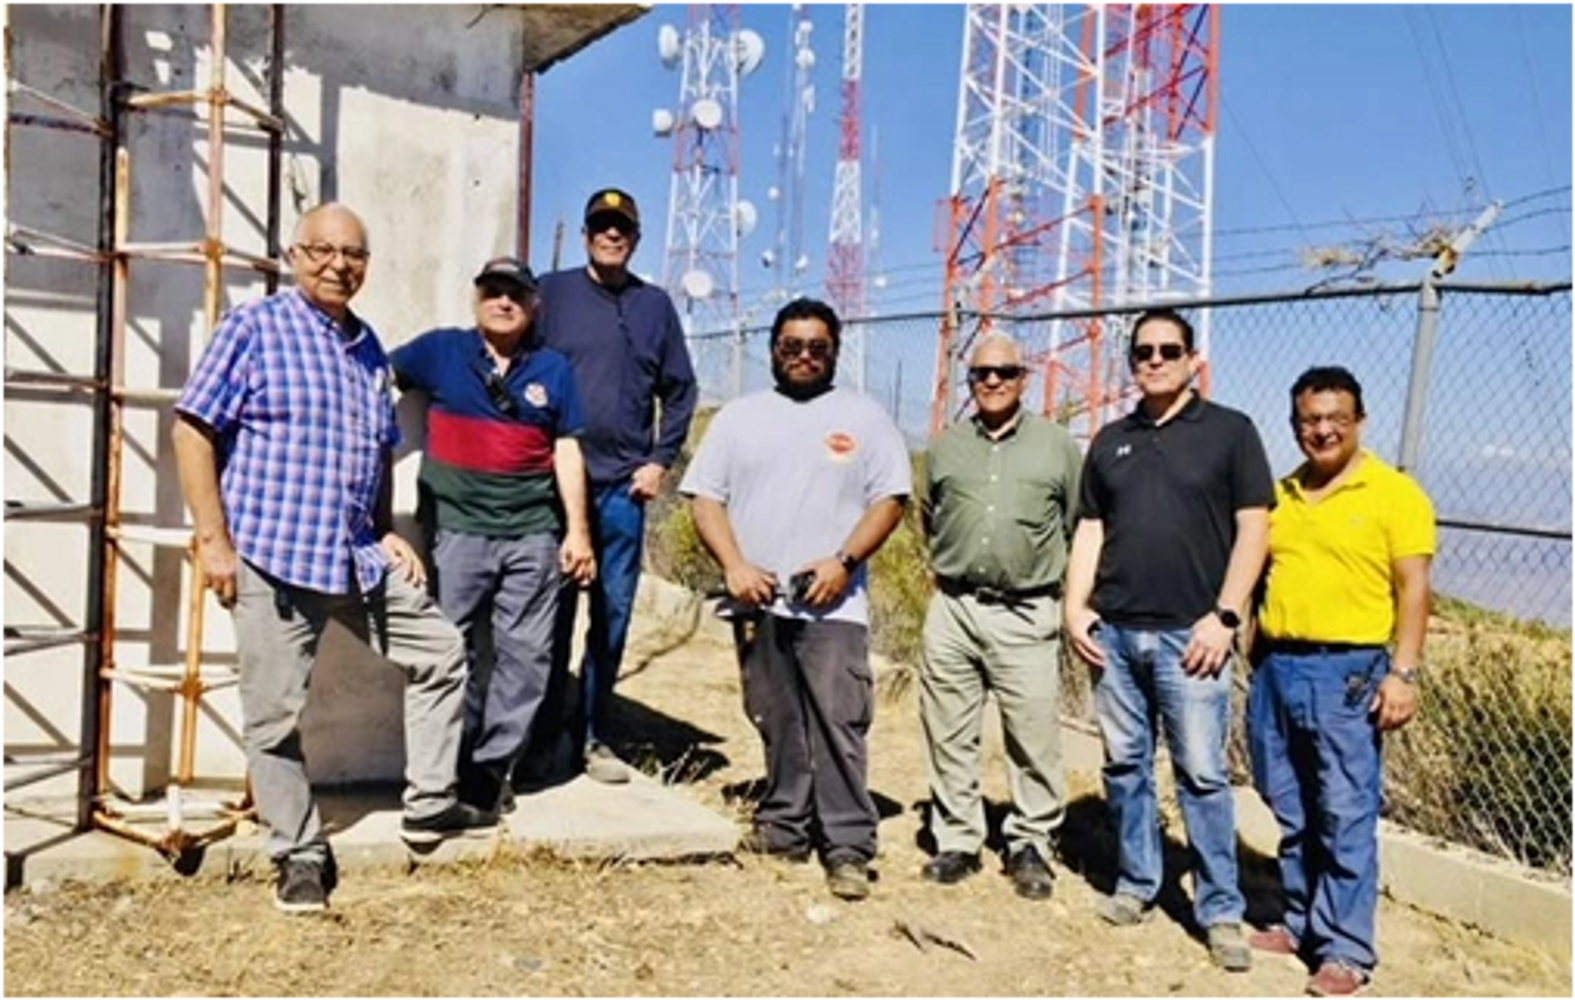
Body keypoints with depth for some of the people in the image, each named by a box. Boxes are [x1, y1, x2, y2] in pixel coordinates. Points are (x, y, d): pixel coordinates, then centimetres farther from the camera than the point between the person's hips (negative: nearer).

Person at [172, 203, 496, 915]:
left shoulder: (369, 348, 15)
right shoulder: (253, 329, -5)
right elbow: (193, 431, -9)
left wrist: (387, 534, 14)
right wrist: (214, 540, -13)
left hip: (360, 556, 6)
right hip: (272, 555, -6)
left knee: (440, 652, 9)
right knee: (277, 713, 1)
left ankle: (429, 804, 21)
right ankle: (300, 854, 17)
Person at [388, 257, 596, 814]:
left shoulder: (553, 368, 10)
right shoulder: (442, 350, 6)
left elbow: (566, 451, 8)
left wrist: (578, 530, 4)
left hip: (534, 534, 2)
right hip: (459, 530, -1)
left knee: (525, 653, 3)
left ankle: (493, 764, 14)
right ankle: (455, 762, 19)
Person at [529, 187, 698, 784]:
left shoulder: (656, 305, 10)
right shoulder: (552, 292, 4)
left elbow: (679, 391, 12)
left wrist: (660, 460, 2)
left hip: (623, 487, 2)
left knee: (613, 615, 5)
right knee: (553, 612, 2)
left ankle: (593, 736, 16)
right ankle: (546, 733, 14)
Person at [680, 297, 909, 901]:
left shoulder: (864, 418, 8)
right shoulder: (740, 416, 12)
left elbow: (889, 499, 2)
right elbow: (705, 498, 8)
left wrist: (844, 561, -12)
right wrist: (734, 566, -7)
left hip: (831, 602, -2)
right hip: (757, 600, 3)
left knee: (837, 723, -7)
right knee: (777, 724, 10)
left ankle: (848, 848, -2)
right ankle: (782, 829, 21)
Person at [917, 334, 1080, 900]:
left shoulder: (1058, 445, 2)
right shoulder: (946, 446, 10)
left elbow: (1082, 526, 8)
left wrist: (1041, 566, 7)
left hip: (1026, 616, -3)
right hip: (952, 610, 3)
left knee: (1034, 740, 0)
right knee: (949, 735, 8)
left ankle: (1030, 844, 16)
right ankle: (956, 839, 21)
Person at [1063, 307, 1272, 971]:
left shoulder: (1229, 432, 2)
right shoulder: (1110, 441, 14)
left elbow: (1253, 528, -2)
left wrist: (1224, 616, -10)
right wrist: (1076, 608, 4)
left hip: (1189, 634, -4)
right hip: (1113, 632, 4)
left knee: (1202, 774, -1)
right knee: (1125, 765, 10)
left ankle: (1221, 910, 9)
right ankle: (1136, 883, 24)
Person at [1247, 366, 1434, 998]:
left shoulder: (1394, 494, -2)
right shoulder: (1277, 495, 13)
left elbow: (1413, 589, -6)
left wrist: (1403, 672, -13)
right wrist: (1253, 656, 13)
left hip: (1347, 672, -5)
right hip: (1274, 668, 5)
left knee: (1345, 817, -2)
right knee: (1291, 813, 13)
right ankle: (1298, 921, 25)